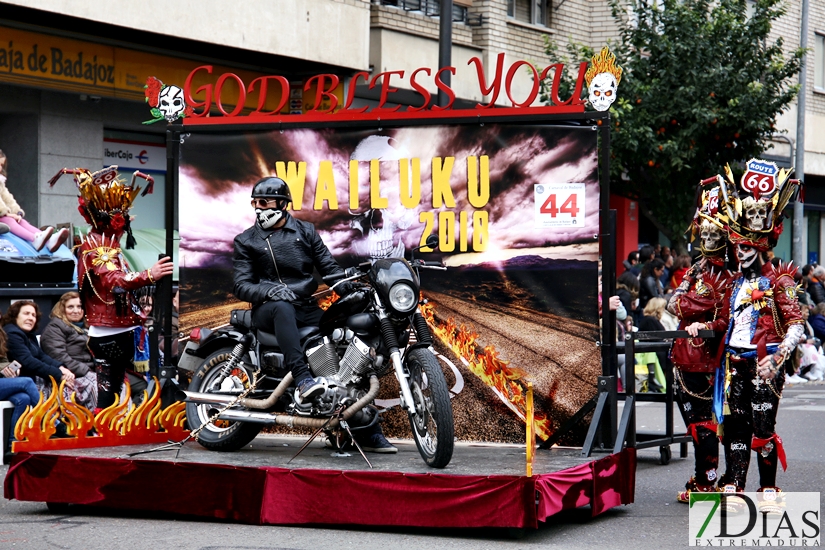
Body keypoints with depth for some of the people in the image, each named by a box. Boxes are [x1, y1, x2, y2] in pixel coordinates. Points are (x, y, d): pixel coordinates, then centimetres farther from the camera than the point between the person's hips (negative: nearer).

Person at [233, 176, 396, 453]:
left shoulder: (305, 231, 15)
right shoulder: (246, 241, 8)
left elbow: (328, 266, 11)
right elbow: (241, 285, -1)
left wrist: (348, 289, -10)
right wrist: (270, 290, -22)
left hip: (307, 309, 3)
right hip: (268, 310, -3)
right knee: (282, 308, -41)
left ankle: (368, 431, -4)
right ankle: (302, 379, -55)